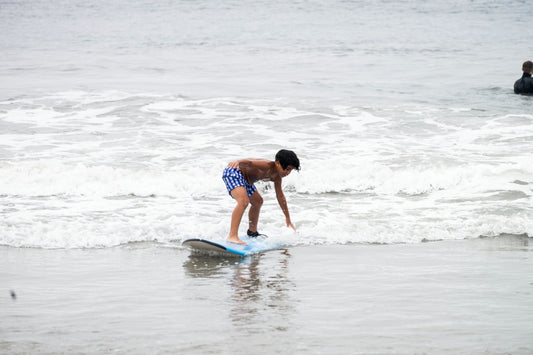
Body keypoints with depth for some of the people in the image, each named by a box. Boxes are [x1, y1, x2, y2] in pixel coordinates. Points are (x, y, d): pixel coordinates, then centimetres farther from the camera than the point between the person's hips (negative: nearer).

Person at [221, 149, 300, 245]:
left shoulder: (277, 177, 3)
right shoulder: (268, 166, -27)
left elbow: (280, 197, 17)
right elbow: (250, 162, -43)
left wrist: (288, 218, 23)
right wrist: (237, 162, -66)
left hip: (244, 180, 11)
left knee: (258, 202, 26)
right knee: (244, 201, -32)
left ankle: (252, 232, 47)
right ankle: (232, 236, -38)